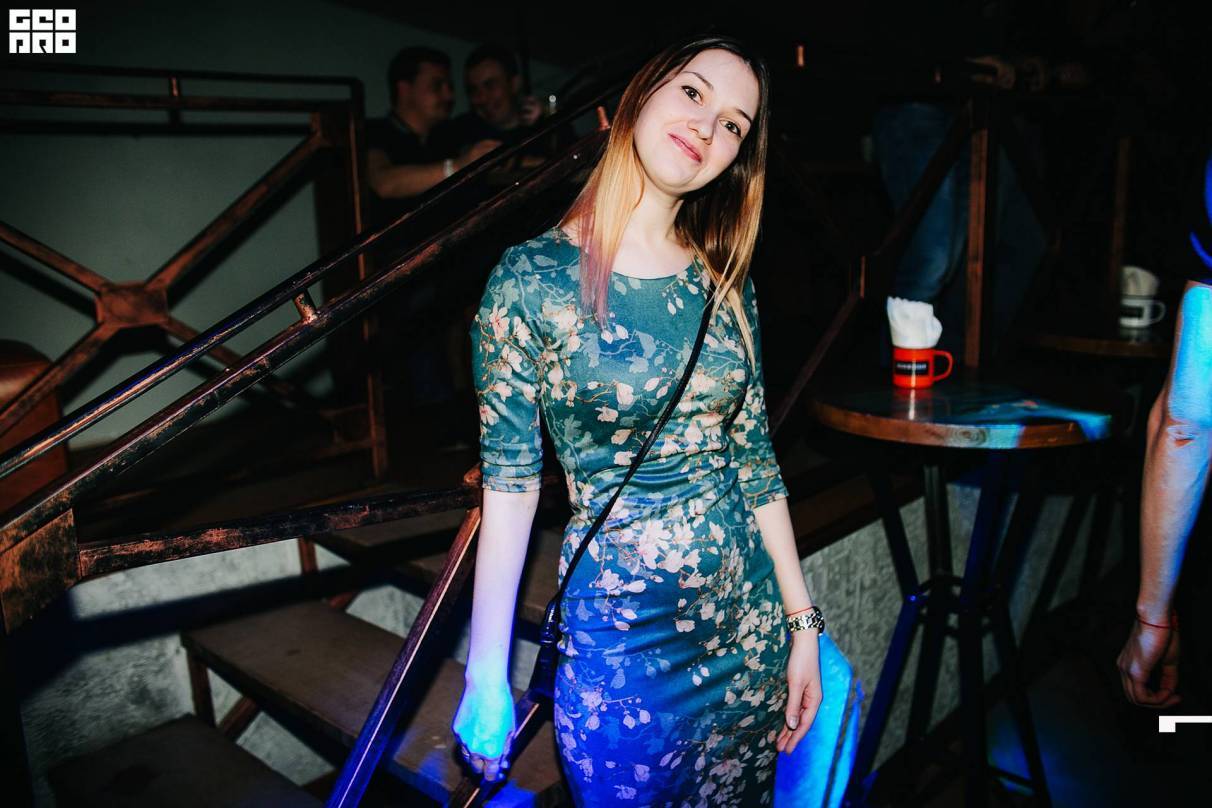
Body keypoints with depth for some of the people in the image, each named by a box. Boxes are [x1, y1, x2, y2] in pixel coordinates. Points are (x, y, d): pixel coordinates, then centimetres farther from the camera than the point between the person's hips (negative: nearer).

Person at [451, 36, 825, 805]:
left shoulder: (725, 282, 1)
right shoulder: (533, 278, -12)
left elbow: (755, 462, 4)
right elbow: (510, 481, -9)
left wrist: (803, 622, 5)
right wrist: (487, 676, -8)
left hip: (750, 623, 4)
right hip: (617, 636, -4)